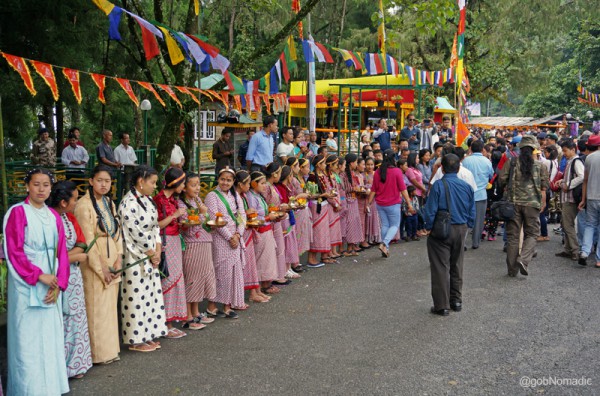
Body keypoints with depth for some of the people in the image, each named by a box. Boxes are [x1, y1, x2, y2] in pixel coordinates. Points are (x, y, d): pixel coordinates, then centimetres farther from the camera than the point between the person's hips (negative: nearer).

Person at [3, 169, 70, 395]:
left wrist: (59, 283, -3)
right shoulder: (17, 212, -6)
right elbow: (14, 251, -12)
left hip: (51, 286, 5)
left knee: (50, 337, 9)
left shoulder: (54, 217, 10)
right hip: (27, 286, -5)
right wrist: (39, 276, -15)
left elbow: (61, 252, 8)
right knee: (28, 339, 0)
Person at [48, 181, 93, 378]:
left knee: (75, 319, 12)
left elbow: (81, 243, 5)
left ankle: (73, 363, 23)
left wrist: (67, 256, -14)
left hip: (73, 276, 8)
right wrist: (76, 257, -9)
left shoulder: (70, 217, 7)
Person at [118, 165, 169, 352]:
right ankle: (136, 340, 10)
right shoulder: (129, 203, -17)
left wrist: (158, 251, 1)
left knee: (151, 295, 12)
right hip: (136, 259, -9)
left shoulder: (147, 200, 12)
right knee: (138, 298, -1)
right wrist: (152, 254, -10)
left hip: (151, 257, 9)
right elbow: (137, 233, -19)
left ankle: (148, 335, 23)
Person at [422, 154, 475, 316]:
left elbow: (430, 212, -15)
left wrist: (429, 228, -1)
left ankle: (442, 305, 7)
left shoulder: (438, 186, -16)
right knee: (457, 266, 19)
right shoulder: (467, 187, 0)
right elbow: (472, 213, 5)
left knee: (441, 268, 3)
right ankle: (456, 300, 29)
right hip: (461, 230, 5)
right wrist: (466, 227, 17)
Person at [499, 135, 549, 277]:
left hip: (513, 203, 1)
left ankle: (512, 269, 12)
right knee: (531, 234, 9)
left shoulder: (511, 163, 0)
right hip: (532, 203, -1)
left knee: (512, 235, 8)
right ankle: (523, 259, -15)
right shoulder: (540, 165, 2)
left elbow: (502, 181, -1)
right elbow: (544, 187, 2)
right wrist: (543, 202, 14)